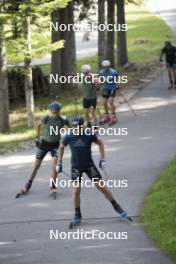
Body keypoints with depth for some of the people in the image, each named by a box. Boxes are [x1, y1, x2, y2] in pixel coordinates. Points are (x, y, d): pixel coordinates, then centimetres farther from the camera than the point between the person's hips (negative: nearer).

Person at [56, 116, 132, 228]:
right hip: (76, 167, 0)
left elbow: (100, 143, 4)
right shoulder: (69, 137, -11)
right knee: (76, 190, -9)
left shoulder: (89, 135, -14)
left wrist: (102, 159, 0)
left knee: (101, 186, -2)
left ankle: (117, 207, 14)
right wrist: (59, 163, 8)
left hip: (89, 165, 0)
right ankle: (77, 216, 5)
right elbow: (61, 147, 9)